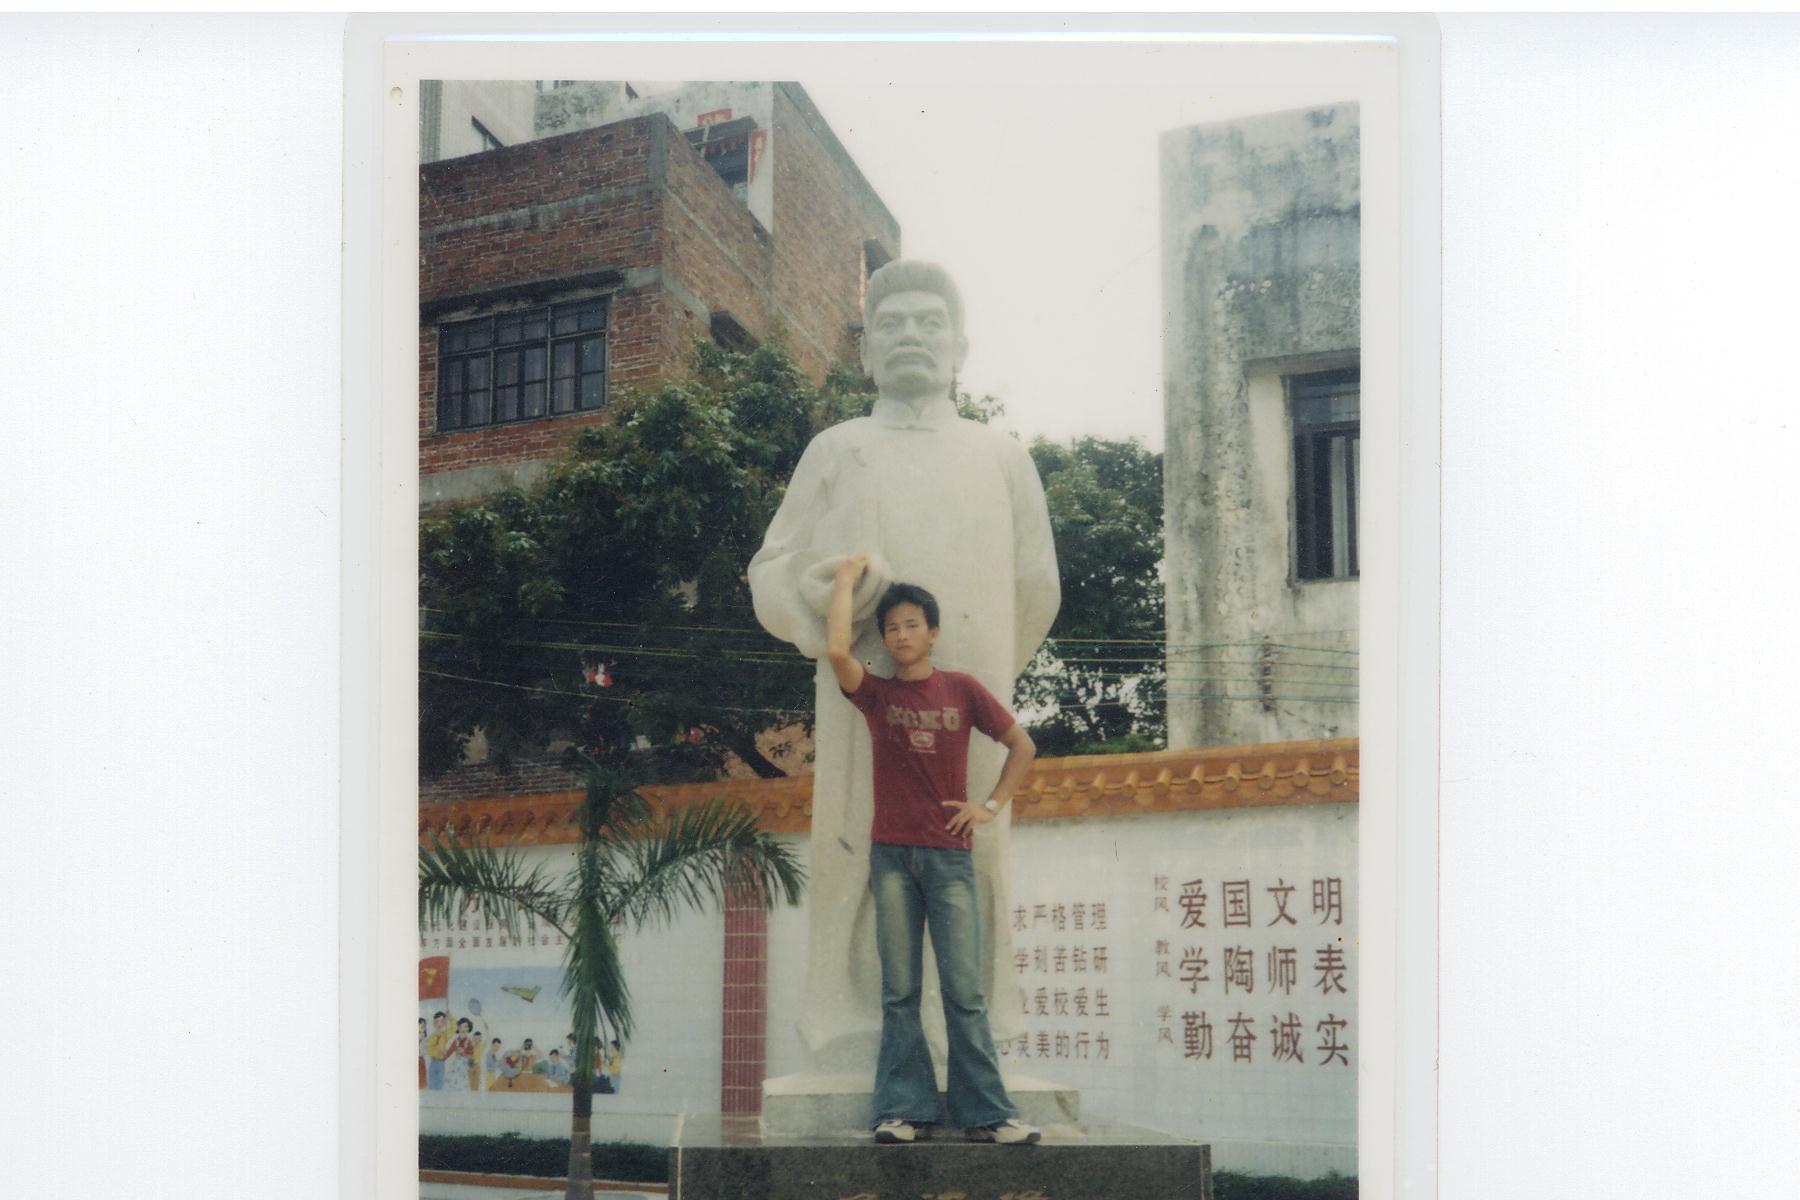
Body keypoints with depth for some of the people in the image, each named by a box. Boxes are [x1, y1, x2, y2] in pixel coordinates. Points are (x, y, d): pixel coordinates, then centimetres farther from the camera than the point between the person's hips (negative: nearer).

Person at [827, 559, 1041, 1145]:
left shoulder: (962, 690, 7)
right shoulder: (876, 694, 6)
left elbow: (1022, 744, 16)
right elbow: (836, 650, -13)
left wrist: (992, 805, 7)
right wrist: (846, 581, -2)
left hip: (949, 855, 0)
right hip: (892, 854, 1)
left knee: (964, 990, -5)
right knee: (899, 992, 0)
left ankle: (986, 1112, -3)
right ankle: (905, 1110, 2)